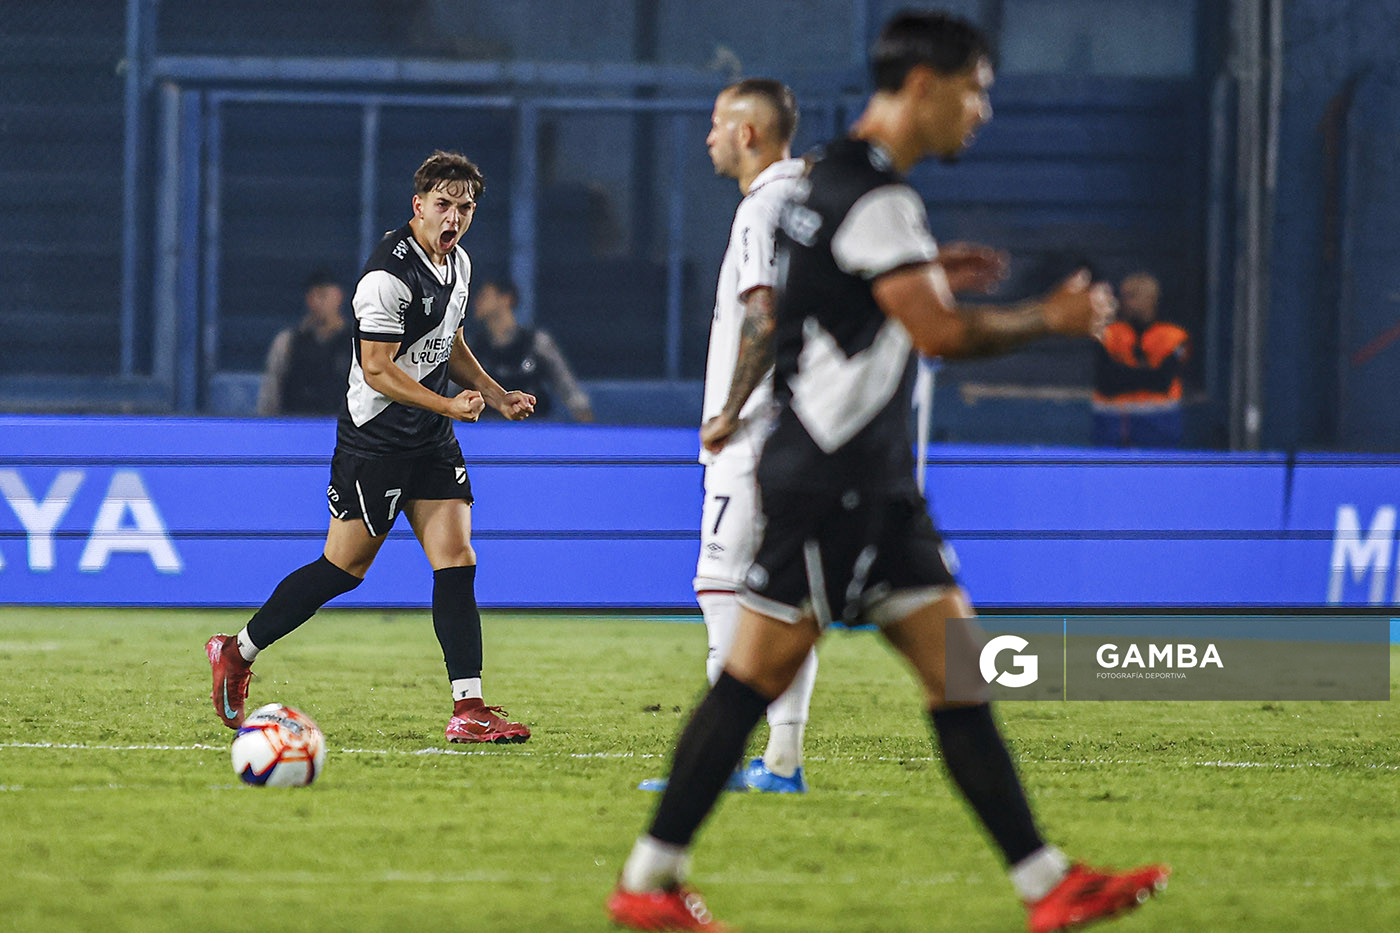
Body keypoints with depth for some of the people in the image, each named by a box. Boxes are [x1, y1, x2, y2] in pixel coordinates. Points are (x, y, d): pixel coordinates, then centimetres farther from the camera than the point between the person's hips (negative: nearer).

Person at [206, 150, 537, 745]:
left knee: (456, 560, -5)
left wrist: (496, 395, 14)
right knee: (345, 568, 0)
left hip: (432, 439, 8)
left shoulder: (457, 263, 10)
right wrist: (447, 405, -26)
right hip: (374, 437, -8)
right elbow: (377, 368, -20)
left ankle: (468, 711, -9)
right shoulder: (390, 274, -19)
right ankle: (237, 654, 18)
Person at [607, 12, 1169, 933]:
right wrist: (1049, 318, -8)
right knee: (758, 674, -6)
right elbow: (940, 332, -22)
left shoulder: (839, 179, 16)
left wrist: (924, 275, 24)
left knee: (957, 667, 5)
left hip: (873, 482, 10)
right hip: (827, 479, -10)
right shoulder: (874, 194, -17)